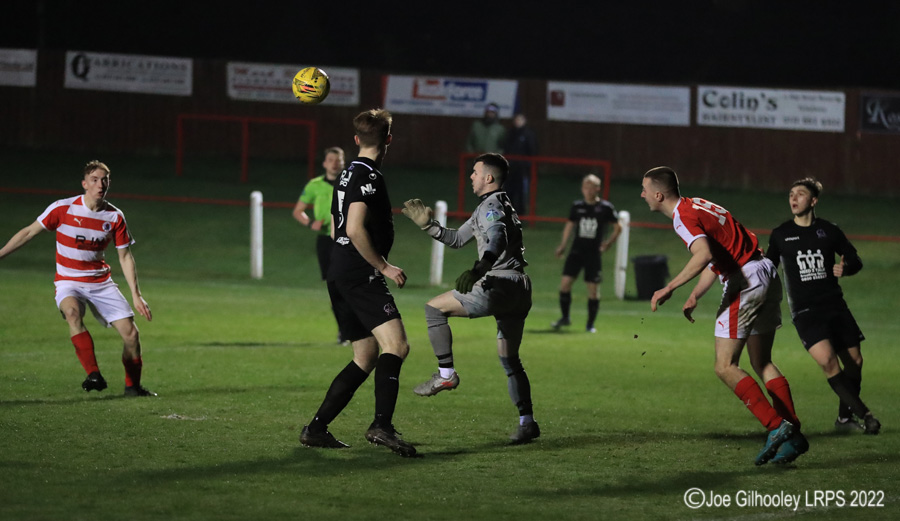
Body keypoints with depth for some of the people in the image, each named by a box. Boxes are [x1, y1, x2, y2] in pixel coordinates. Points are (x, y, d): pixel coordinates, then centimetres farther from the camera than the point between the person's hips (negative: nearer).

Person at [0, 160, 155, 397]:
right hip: (68, 282, -3)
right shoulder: (63, 208, -11)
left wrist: (136, 295, 1)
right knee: (73, 312, -37)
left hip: (101, 282, 3)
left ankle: (132, 385, 16)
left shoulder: (115, 216, -3)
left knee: (131, 333, -8)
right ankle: (94, 375, -40)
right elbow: (28, 233, -2)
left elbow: (125, 256, 5)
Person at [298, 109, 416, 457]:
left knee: (366, 357, 12)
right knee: (396, 345, -20)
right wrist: (384, 266, -14)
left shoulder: (349, 174, 19)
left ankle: (316, 428, 10)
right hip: (359, 275, -10)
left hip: (340, 273, 10)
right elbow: (355, 229, -20)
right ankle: (382, 426, -33)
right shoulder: (368, 175, -10)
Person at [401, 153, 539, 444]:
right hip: (520, 289, 10)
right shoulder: (498, 206, 27)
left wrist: (479, 269, -44)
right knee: (509, 360, 14)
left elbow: (497, 239, -28)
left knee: (435, 308, 0)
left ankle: (446, 374, -5)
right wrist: (427, 224, 24)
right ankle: (527, 422, 8)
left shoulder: (491, 205, -5)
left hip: (499, 285, -10)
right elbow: (457, 239, 32)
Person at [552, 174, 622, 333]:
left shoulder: (606, 207, -4)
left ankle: (590, 324, 11)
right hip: (577, 251, 2)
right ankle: (565, 317, 9)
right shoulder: (577, 206, 5)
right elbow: (570, 225, 17)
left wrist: (608, 242, -6)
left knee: (593, 289, -1)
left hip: (594, 253, -2)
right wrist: (563, 245, 14)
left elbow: (618, 227, 5)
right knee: (565, 283, -7)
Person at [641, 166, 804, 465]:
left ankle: (776, 426, -14)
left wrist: (669, 288, -29)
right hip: (765, 275, 10)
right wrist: (694, 296, 19)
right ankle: (792, 436, 8)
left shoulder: (683, 216, -12)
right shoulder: (696, 206, 19)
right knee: (762, 364, 13)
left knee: (725, 367, -6)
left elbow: (704, 255, -31)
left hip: (744, 281, -10)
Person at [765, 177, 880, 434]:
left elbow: (856, 260, 11)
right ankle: (864, 414, -17)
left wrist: (845, 267, -10)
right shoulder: (780, 235, 4)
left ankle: (845, 417, 22)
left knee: (854, 361, 1)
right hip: (805, 311, -2)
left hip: (835, 305, 3)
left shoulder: (829, 231, 4)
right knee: (827, 361, -23)